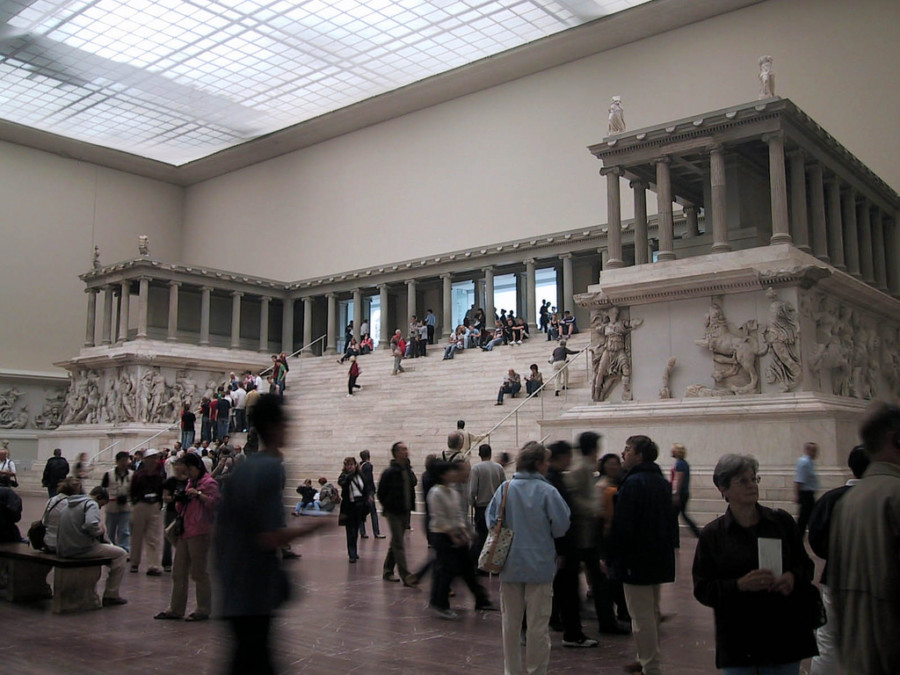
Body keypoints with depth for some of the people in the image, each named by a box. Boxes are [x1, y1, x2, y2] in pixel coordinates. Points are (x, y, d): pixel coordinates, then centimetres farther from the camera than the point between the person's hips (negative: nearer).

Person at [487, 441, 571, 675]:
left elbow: (491, 520, -1)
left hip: (510, 565, 3)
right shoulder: (548, 491, -14)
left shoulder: (505, 488, -5)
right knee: (538, 624, 9)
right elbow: (561, 526, -11)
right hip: (540, 565, -3)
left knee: (510, 621, 16)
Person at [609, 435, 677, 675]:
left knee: (642, 616, -3)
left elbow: (621, 527, -20)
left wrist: (611, 556, -11)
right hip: (658, 559, 10)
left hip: (636, 561, -10)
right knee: (652, 612, 20)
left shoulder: (633, 483, -18)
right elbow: (671, 522, 18)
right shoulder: (662, 482, 11)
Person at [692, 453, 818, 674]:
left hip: (785, 636, 2)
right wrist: (740, 584, -19)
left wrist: (793, 577, -11)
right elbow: (702, 589, -4)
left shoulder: (782, 521, 4)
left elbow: (805, 565, 10)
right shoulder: (712, 534, -1)